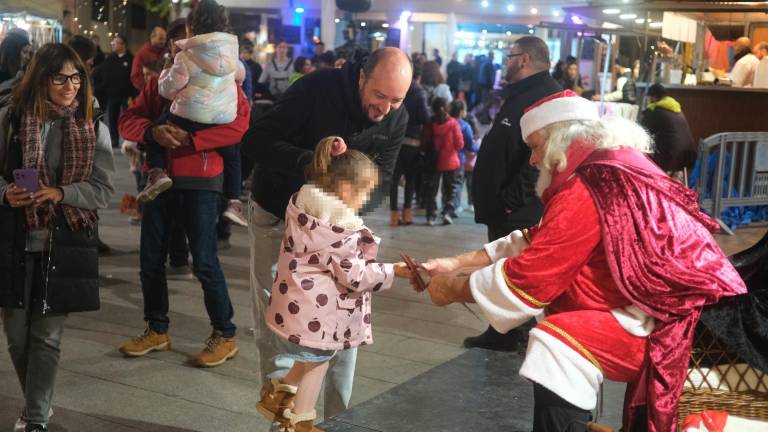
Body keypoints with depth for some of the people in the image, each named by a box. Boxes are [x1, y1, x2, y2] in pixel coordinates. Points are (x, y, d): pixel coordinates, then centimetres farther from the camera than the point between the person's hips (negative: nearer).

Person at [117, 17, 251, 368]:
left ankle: (225, 335, 9)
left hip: (200, 182, -5)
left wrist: (190, 139, -23)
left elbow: (239, 124, -16)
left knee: (204, 261, -5)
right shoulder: (158, 82, 14)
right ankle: (157, 330, 25)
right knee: (150, 258, 10)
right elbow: (127, 121, 5)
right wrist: (153, 131, -17)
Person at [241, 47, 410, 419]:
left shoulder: (396, 119, -12)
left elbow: (380, 181, -9)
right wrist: (311, 161, -43)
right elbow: (254, 140, -28)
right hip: (278, 216, -3)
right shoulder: (317, 88, -26)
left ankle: (339, 418, 20)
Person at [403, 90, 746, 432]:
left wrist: (455, 289, -1)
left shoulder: (587, 190, -20)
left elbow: (528, 280, -16)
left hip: (671, 322, -11)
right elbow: (534, 245, 16)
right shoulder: (606, 170, 12)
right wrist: (457, 264, 13)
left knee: (558, 343, -25)